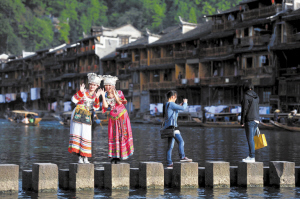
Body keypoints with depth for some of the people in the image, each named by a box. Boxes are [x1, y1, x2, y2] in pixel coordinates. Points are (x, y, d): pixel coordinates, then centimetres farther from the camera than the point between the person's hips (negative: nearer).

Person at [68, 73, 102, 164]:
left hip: (87, 117, 2)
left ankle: (85, 157, 3)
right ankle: (80, 157, -4)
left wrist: (97, 98, -14)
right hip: (78, 115, -2)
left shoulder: (96, 95, 10)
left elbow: (96, 108, 0)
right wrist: (80, 91, -19)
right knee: (77, 134, -6)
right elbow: (74, 100, -9)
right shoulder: (83, 92, 2)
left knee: (87, 136, -4)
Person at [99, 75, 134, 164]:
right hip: (113, 117, 1)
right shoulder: (106, 96, 2)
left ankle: (119, 156, 2)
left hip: (122, 116, -1)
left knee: (122, 134, -3)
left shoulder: (119, 93, -3)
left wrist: (114, 94, -27)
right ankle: (113, 156, -3)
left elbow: (120, 103, -17)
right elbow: (105, 106, -13)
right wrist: (103, 96, -15)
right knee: (113, 135, -5)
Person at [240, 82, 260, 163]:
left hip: (249, 120, -8)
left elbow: (244, 109, -13)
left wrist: (242, 121, -9)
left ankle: (252, 157, -7)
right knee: (251, 138, 14)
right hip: (256, 119, 8)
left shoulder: (246, 96, -9)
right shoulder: (256, 96, 14)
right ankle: (251, 155, 16)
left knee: (250, 138, -6)